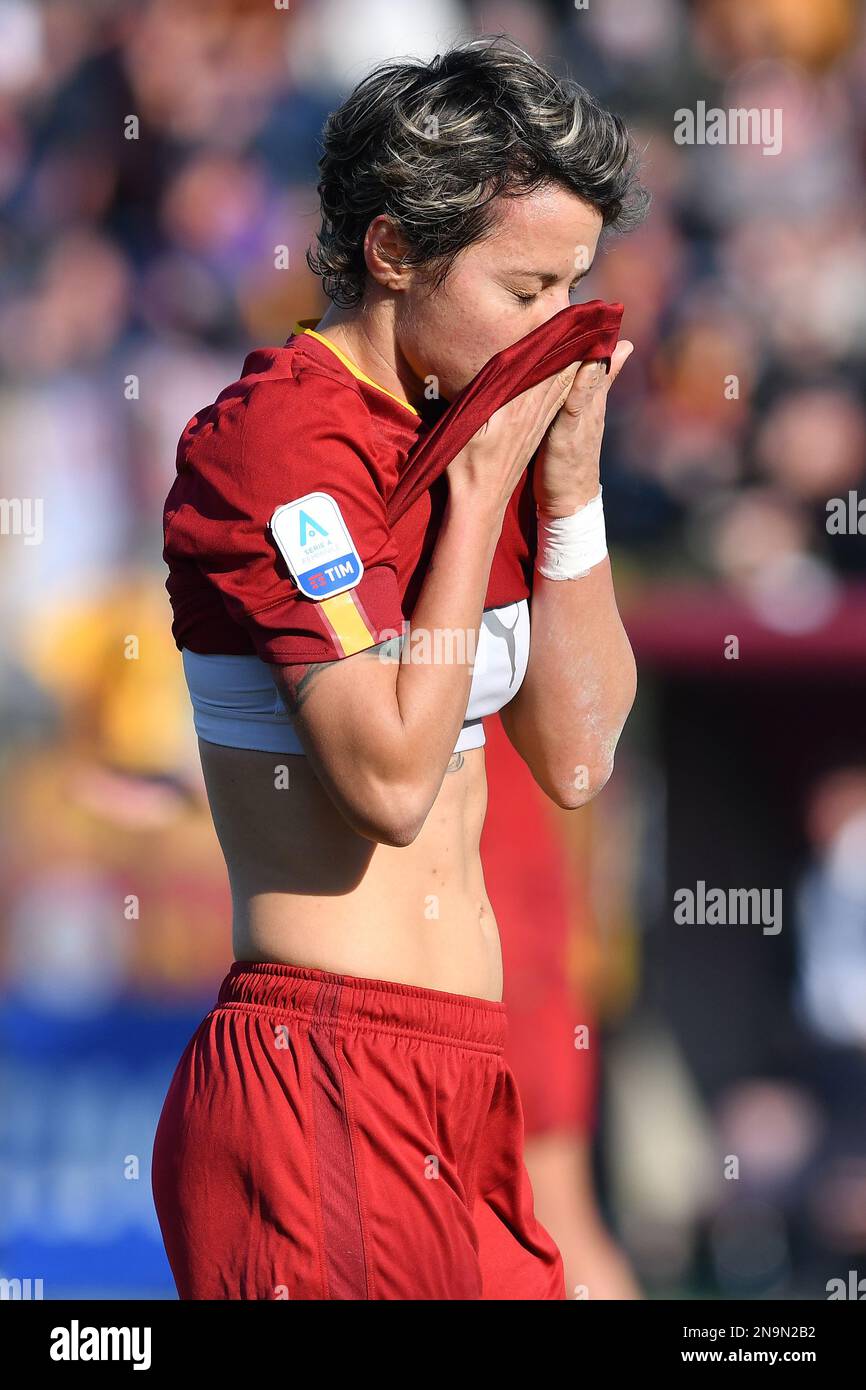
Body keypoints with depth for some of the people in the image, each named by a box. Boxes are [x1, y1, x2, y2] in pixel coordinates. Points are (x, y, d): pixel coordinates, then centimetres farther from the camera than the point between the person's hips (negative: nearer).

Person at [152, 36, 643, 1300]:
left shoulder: (462, 433, 14)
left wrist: (568, 476, 5)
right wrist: (483, 486, -11)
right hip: (322, 1068, -8)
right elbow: (394, 777, -17)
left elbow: (577, 758, 13)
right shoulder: (282, 436, -11)